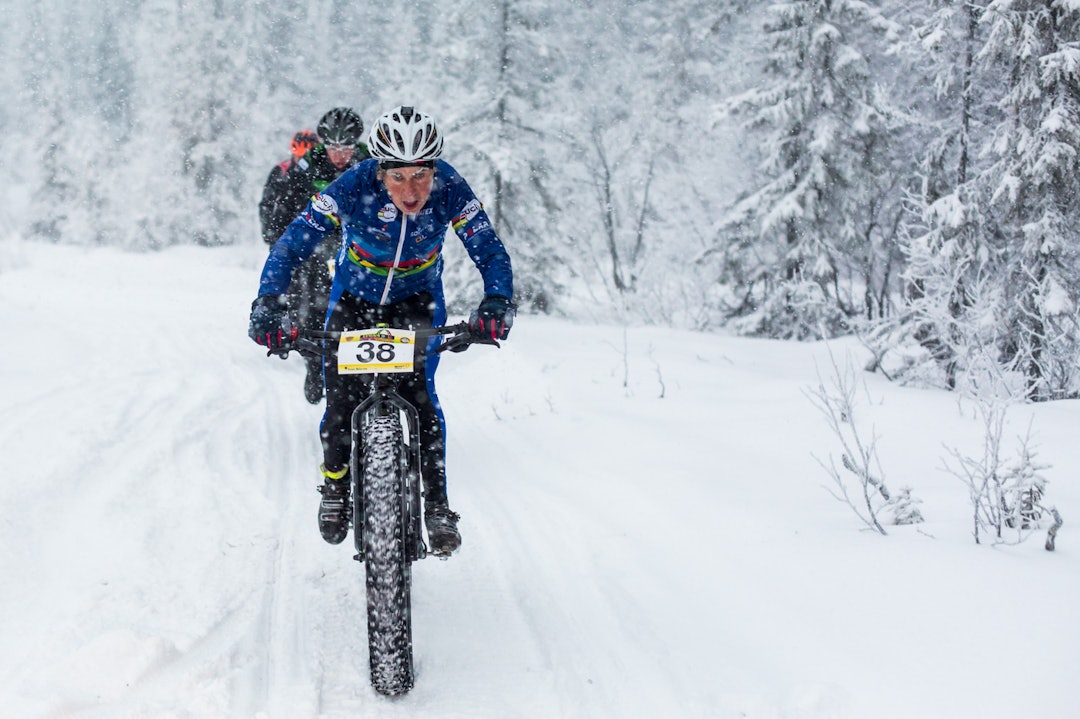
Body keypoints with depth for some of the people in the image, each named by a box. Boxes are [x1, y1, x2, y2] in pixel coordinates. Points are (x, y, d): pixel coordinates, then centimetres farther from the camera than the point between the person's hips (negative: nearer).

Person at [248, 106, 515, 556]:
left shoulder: (451, 191, -28)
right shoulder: (351, 189, -31)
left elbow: (490, 252, -22)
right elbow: (292, 245, -27)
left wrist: (497, 302, -42)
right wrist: (268, 304, -41)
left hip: (417, 299, 0)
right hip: (354, 297, 0)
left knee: (419, 395, -19)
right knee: (342, 399, -8)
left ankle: (437, 506, -8)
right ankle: (335, 488, 20)